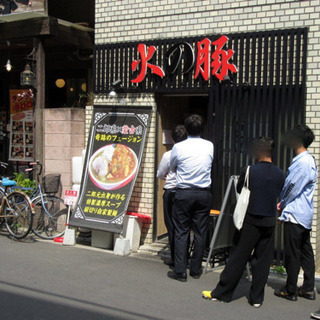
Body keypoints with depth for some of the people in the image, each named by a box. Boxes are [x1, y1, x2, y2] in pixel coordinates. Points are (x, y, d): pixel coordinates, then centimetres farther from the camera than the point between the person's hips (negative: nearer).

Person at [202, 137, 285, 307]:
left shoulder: (249, 171, -11)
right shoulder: (280, 174, -1)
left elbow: (239, 191, 3)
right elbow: (278, 195, 10)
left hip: (251, 220, -3)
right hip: (270, 221, 3)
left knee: (238, 258, 3)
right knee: (262, 261, 9)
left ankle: (221, 293, 12)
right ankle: (257, 298, 15)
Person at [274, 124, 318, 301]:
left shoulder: (302, 162, -20)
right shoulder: (309, 160, 12)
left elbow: (292, 188, -15)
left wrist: (281, 204, 1)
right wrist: (283, 203, 11)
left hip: (294, 215, -10)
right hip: (305, 215, 10)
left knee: (292, 254, 0)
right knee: (305, 251, 14)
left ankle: (290, 291, 9)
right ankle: (308, 288, 21)